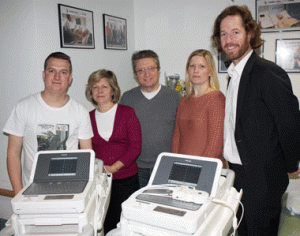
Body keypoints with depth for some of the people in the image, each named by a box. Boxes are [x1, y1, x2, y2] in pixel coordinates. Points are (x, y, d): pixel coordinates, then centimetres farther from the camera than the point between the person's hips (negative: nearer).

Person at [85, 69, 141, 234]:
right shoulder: (88, 118, 8)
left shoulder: (127, 112, 1)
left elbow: (135, 147, -4)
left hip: (126, 180, -1)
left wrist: (113, 167, -13)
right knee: (106, 226, 3)